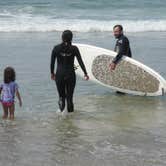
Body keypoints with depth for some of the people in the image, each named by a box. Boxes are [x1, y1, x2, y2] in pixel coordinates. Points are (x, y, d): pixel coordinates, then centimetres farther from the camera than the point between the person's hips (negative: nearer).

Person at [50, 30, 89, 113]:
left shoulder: (56, 48, -5)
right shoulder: (74, 49, -6)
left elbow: (52, 62, 0)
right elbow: (80, 62, -5)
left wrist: (52, 73, 15)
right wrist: (85, 73, 5)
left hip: (59, 75, 0)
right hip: (70, 75, 0)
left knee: (61, 95, 18)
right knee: (69, 96, 10)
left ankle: (61, 101, -10)